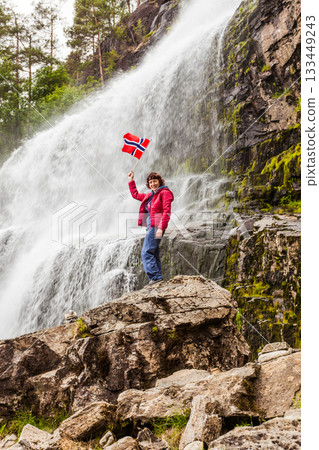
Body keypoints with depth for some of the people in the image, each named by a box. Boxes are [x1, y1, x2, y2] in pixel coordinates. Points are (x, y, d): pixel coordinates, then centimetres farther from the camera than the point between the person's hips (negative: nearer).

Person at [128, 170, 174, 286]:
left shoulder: (164, 193, -5)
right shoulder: (150, 196, 20)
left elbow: (166, 211, -15)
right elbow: (135, 194, 36)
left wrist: (161, 228, -23)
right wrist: (131, 180, 33)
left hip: (157, 227, -9)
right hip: (151, 227, 9)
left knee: (146, 253, -15)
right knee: (154, 254, 8)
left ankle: (155, 277, -17)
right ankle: (158, 278, 11)